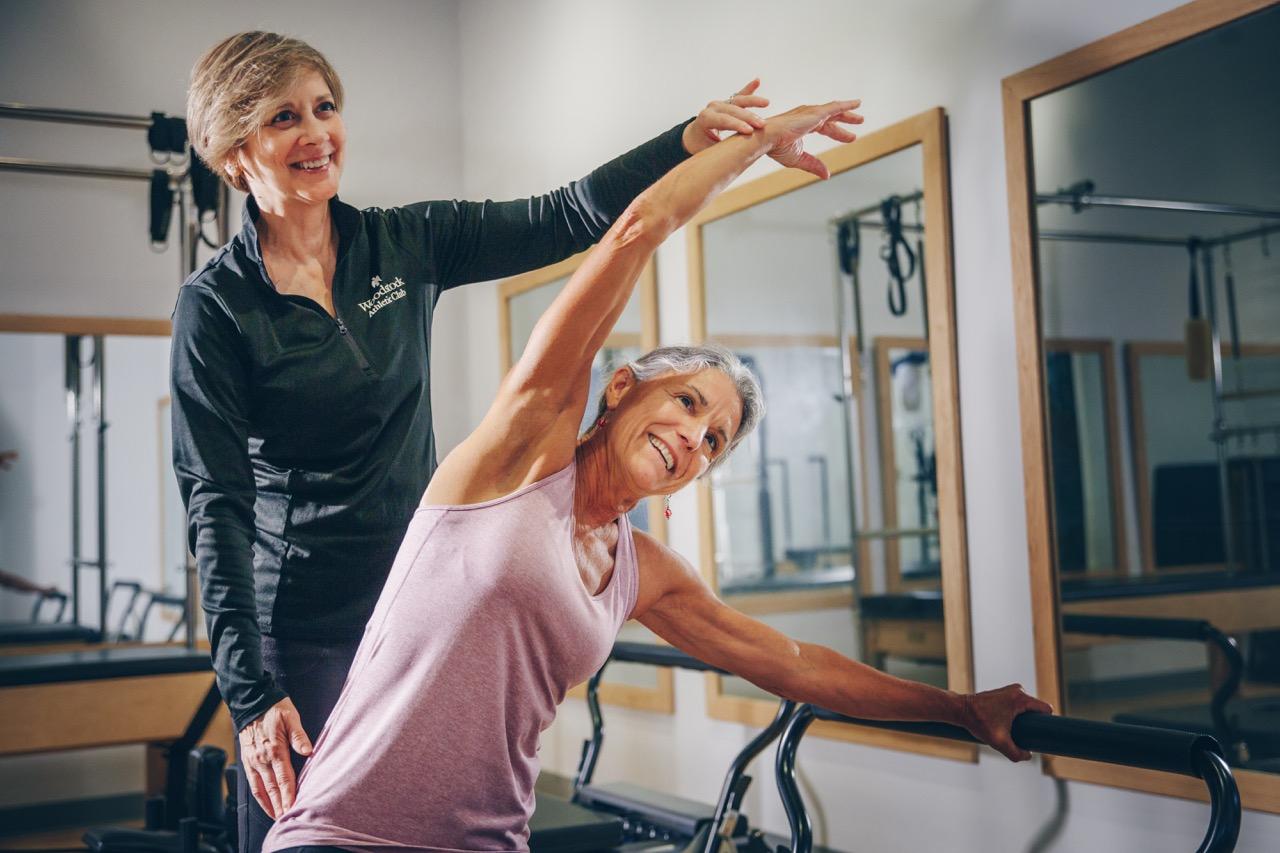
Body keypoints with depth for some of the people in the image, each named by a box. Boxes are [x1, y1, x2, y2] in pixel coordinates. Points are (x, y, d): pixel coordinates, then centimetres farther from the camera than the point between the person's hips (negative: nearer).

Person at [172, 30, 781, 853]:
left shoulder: (406, 245, 3)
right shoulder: (217, 304, -7)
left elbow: (564, 219, -4)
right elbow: (218, 504, -11)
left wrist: (694, 138, -19)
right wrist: (249, 692, -18)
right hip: (302, 623, -3)